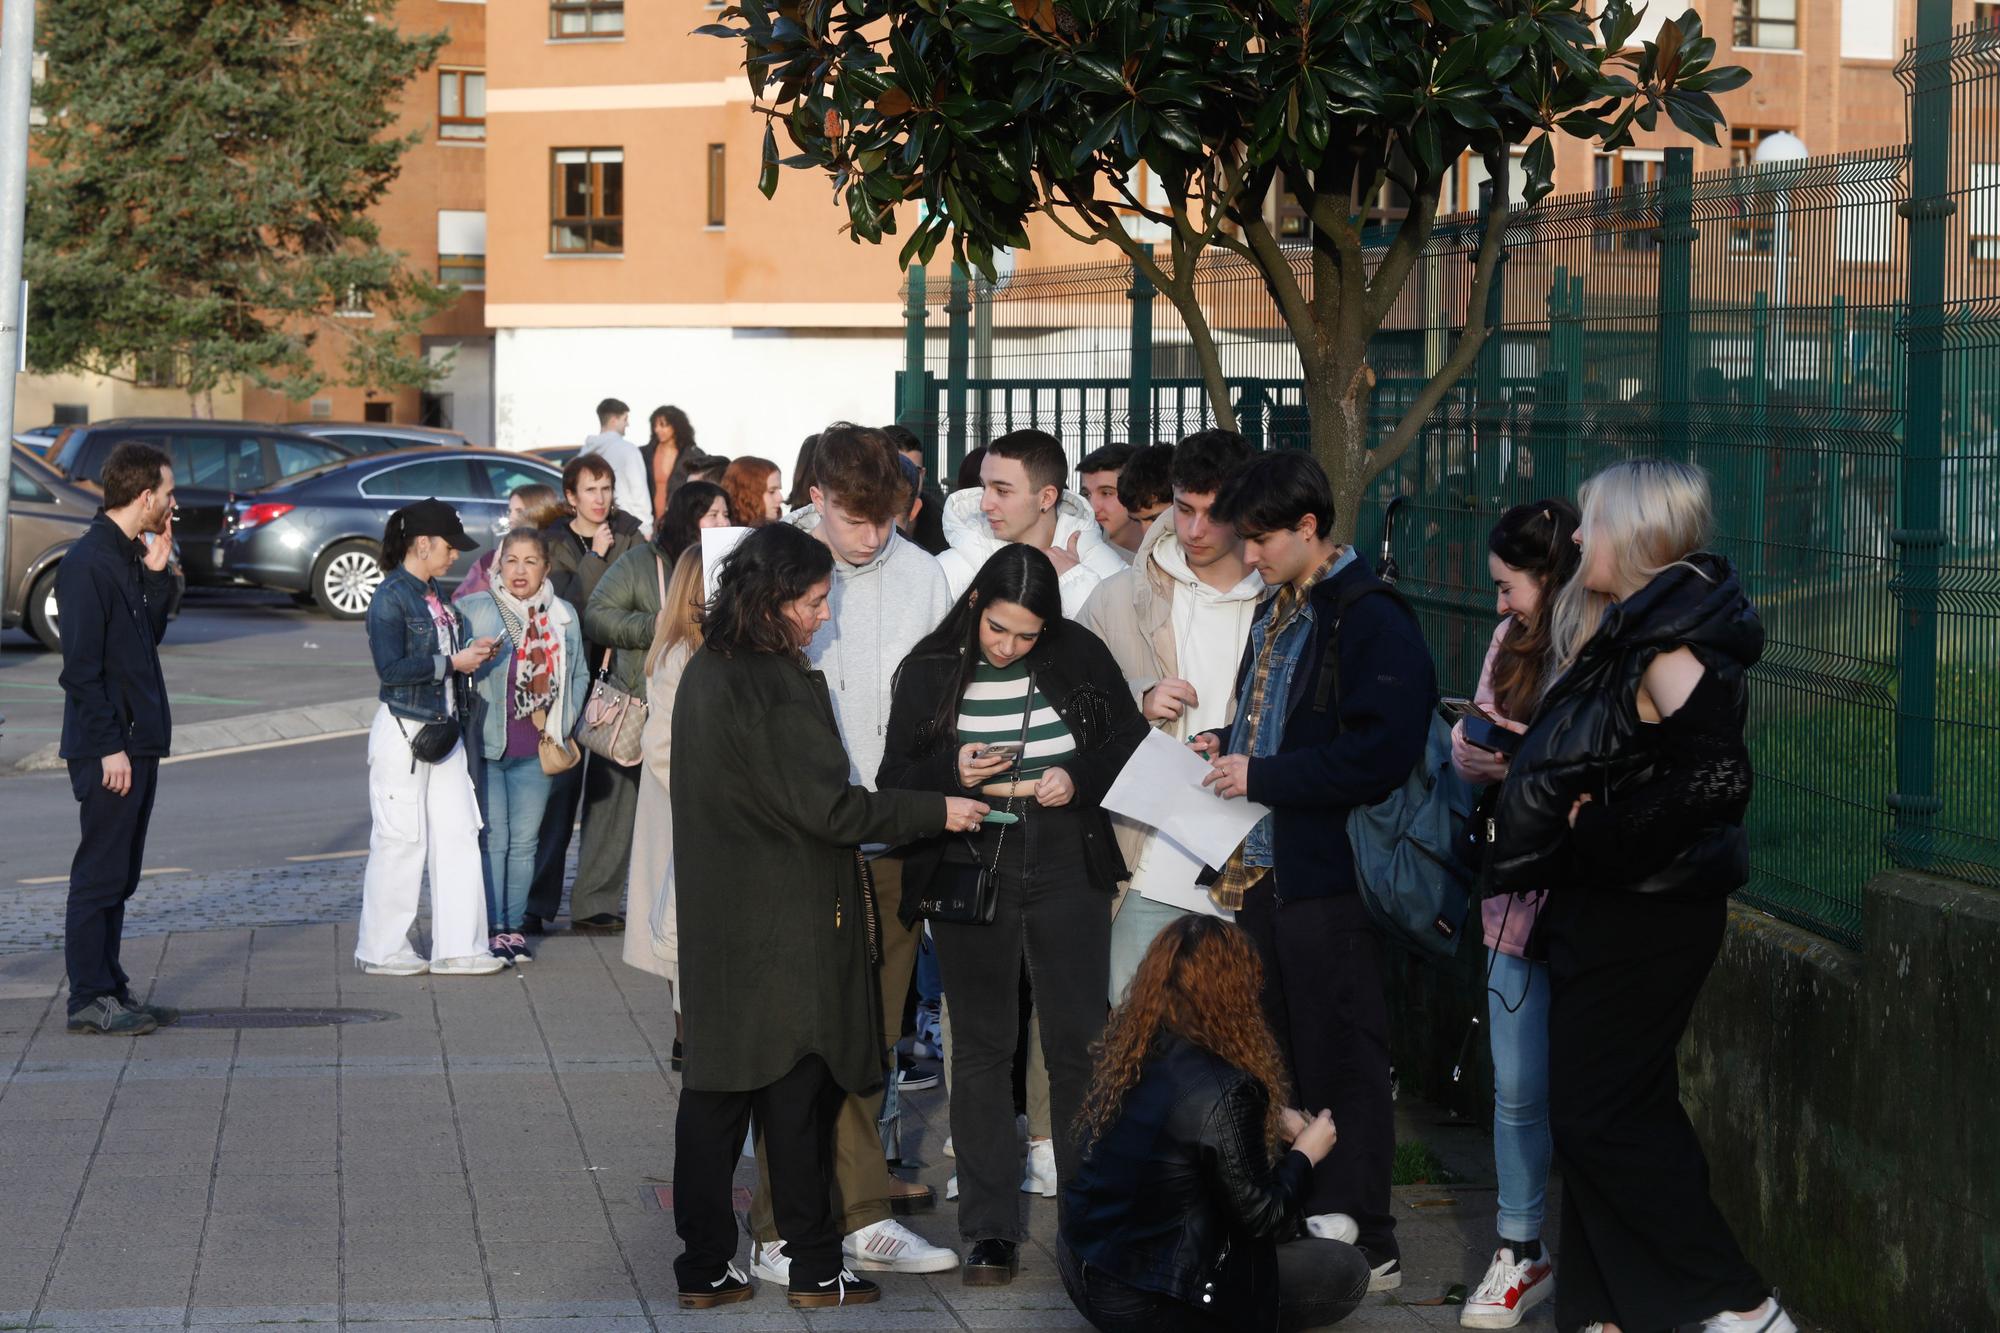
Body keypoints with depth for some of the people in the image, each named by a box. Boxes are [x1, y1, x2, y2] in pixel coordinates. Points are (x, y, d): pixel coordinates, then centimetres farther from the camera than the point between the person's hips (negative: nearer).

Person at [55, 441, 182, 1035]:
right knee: (99, 874, -5)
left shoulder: (130, 556, 13)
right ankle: (89, 999, 0)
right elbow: (80, 667, -18)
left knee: (119, 876, 13)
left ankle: (112, 990, 20)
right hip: (108, 746, -9)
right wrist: (110, 746, -19)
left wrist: (157, 574, 5)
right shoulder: (88, 562, -15)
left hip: (139, 741, 9)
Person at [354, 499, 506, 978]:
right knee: (401, 840, -3)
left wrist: (471, 652, 6)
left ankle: (457, 947, 9)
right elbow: (392, 667, -21)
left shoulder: (434, 594, 14)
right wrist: (452, 662, -17)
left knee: (458, 834, 5)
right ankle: (382, 951, 7)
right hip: (403, 731, -8)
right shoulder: (391, 597, -13)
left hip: (443, 730, 8)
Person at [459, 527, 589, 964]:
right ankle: (491, 928, 1)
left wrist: (558, 724, 6)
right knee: (492, 837, -4)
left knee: (525, 841, 8)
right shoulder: (473, 611, -5)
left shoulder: (564, 617, 8)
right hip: (485, 746, -4)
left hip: (536, 749, 4)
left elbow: (579, 675, 15)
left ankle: (514, 925, 16)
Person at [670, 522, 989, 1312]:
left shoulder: (704, 674, 8)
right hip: (787, 930, -7)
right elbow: (826, 806, -18)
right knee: (794, 1103, 2)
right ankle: (814, 1270, 10)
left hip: (717, 922, 8)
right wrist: (937, 812, -11)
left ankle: (705, 1268, 12)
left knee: (714, 1096, 9)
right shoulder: (780, 686, -19)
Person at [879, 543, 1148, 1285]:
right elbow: (895, 782, 1)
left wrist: (1079, 777, -11)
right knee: (982, 1046, 5)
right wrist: (952, 772, -18)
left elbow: (1130, 743, 7)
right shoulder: (929, 672, -2)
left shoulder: (1079, 657, -1)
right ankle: (990, 1231, 10)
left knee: (1080, 1041, 1)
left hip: (1066, 868, 0)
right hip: (970, 872, 0)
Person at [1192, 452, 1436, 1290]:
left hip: (1328, 875, -9)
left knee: (1340, 1061, -2)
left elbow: (1382, 753, -23)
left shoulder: (1372, 621, -14)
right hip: (1261, 869, 9)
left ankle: (1361, 1245, 5)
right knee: (1274, 1056, 14)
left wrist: (1262, 777, -20)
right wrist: (1226, 749, 8)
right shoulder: (1276, 614, 16)